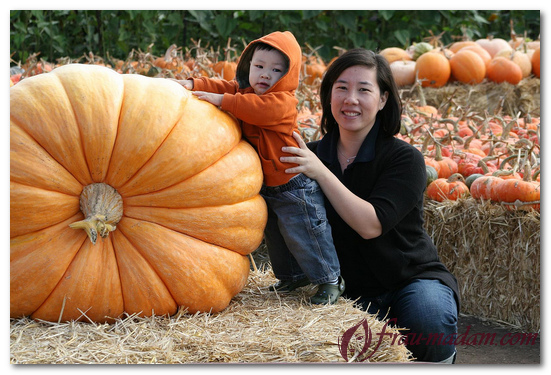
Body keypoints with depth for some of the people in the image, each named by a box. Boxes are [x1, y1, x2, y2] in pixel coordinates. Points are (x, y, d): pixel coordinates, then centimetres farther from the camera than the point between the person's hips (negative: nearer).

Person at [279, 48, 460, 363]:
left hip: (415, 277, -2)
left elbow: (371, 225, -23)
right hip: (353, 291, 2)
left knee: (431, 322, -34)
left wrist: (321, 172, -28)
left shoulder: (404, 158, -10)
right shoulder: (311, 155, 2)